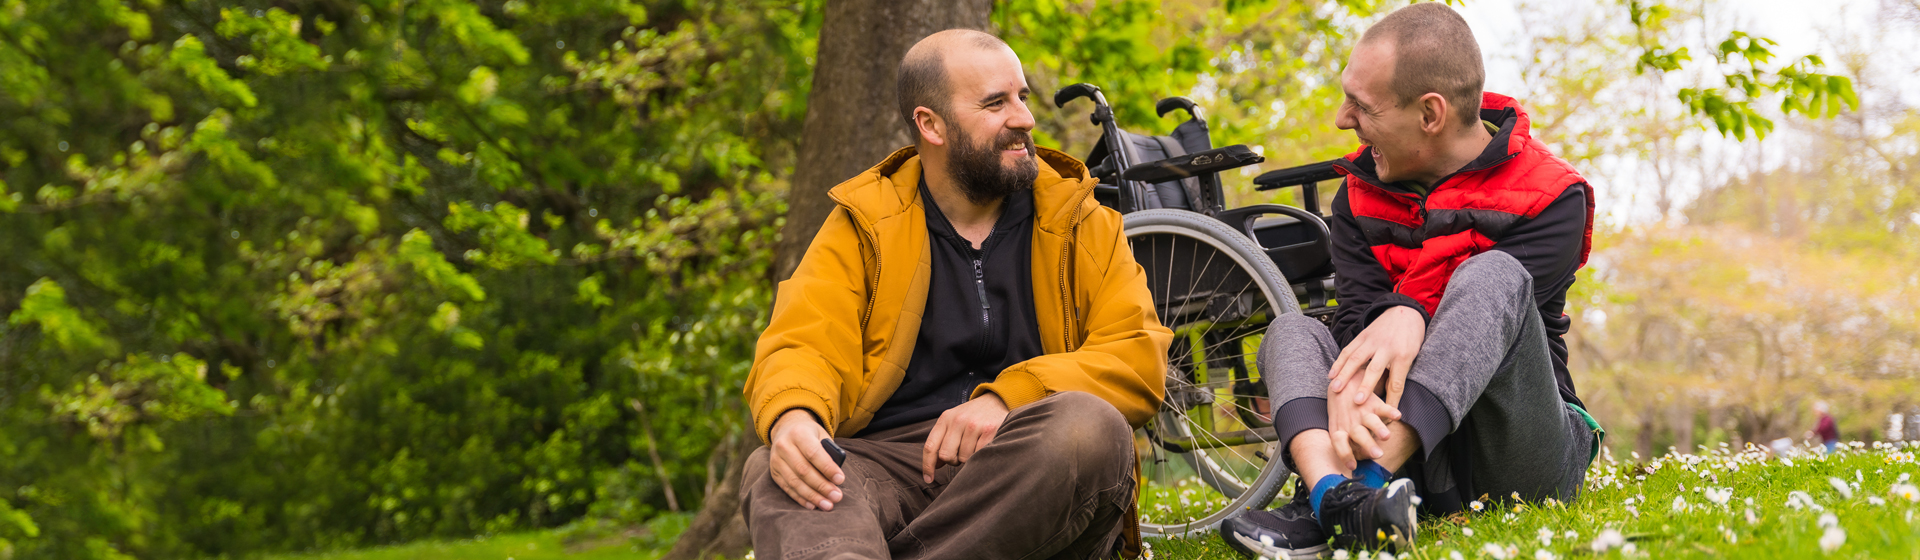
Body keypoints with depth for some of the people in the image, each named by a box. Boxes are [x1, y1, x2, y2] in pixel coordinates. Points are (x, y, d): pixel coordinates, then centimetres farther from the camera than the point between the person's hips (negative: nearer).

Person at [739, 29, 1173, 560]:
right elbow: (800, 347, 1)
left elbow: (1138, 356, 2)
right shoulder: (863, 227, 14)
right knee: (773, 471, -32)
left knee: (1087, 427, -35)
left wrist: (1008, 398, -15)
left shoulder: (1079, 221, 15)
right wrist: (791, 416, -26)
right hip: (890, 457, 0)